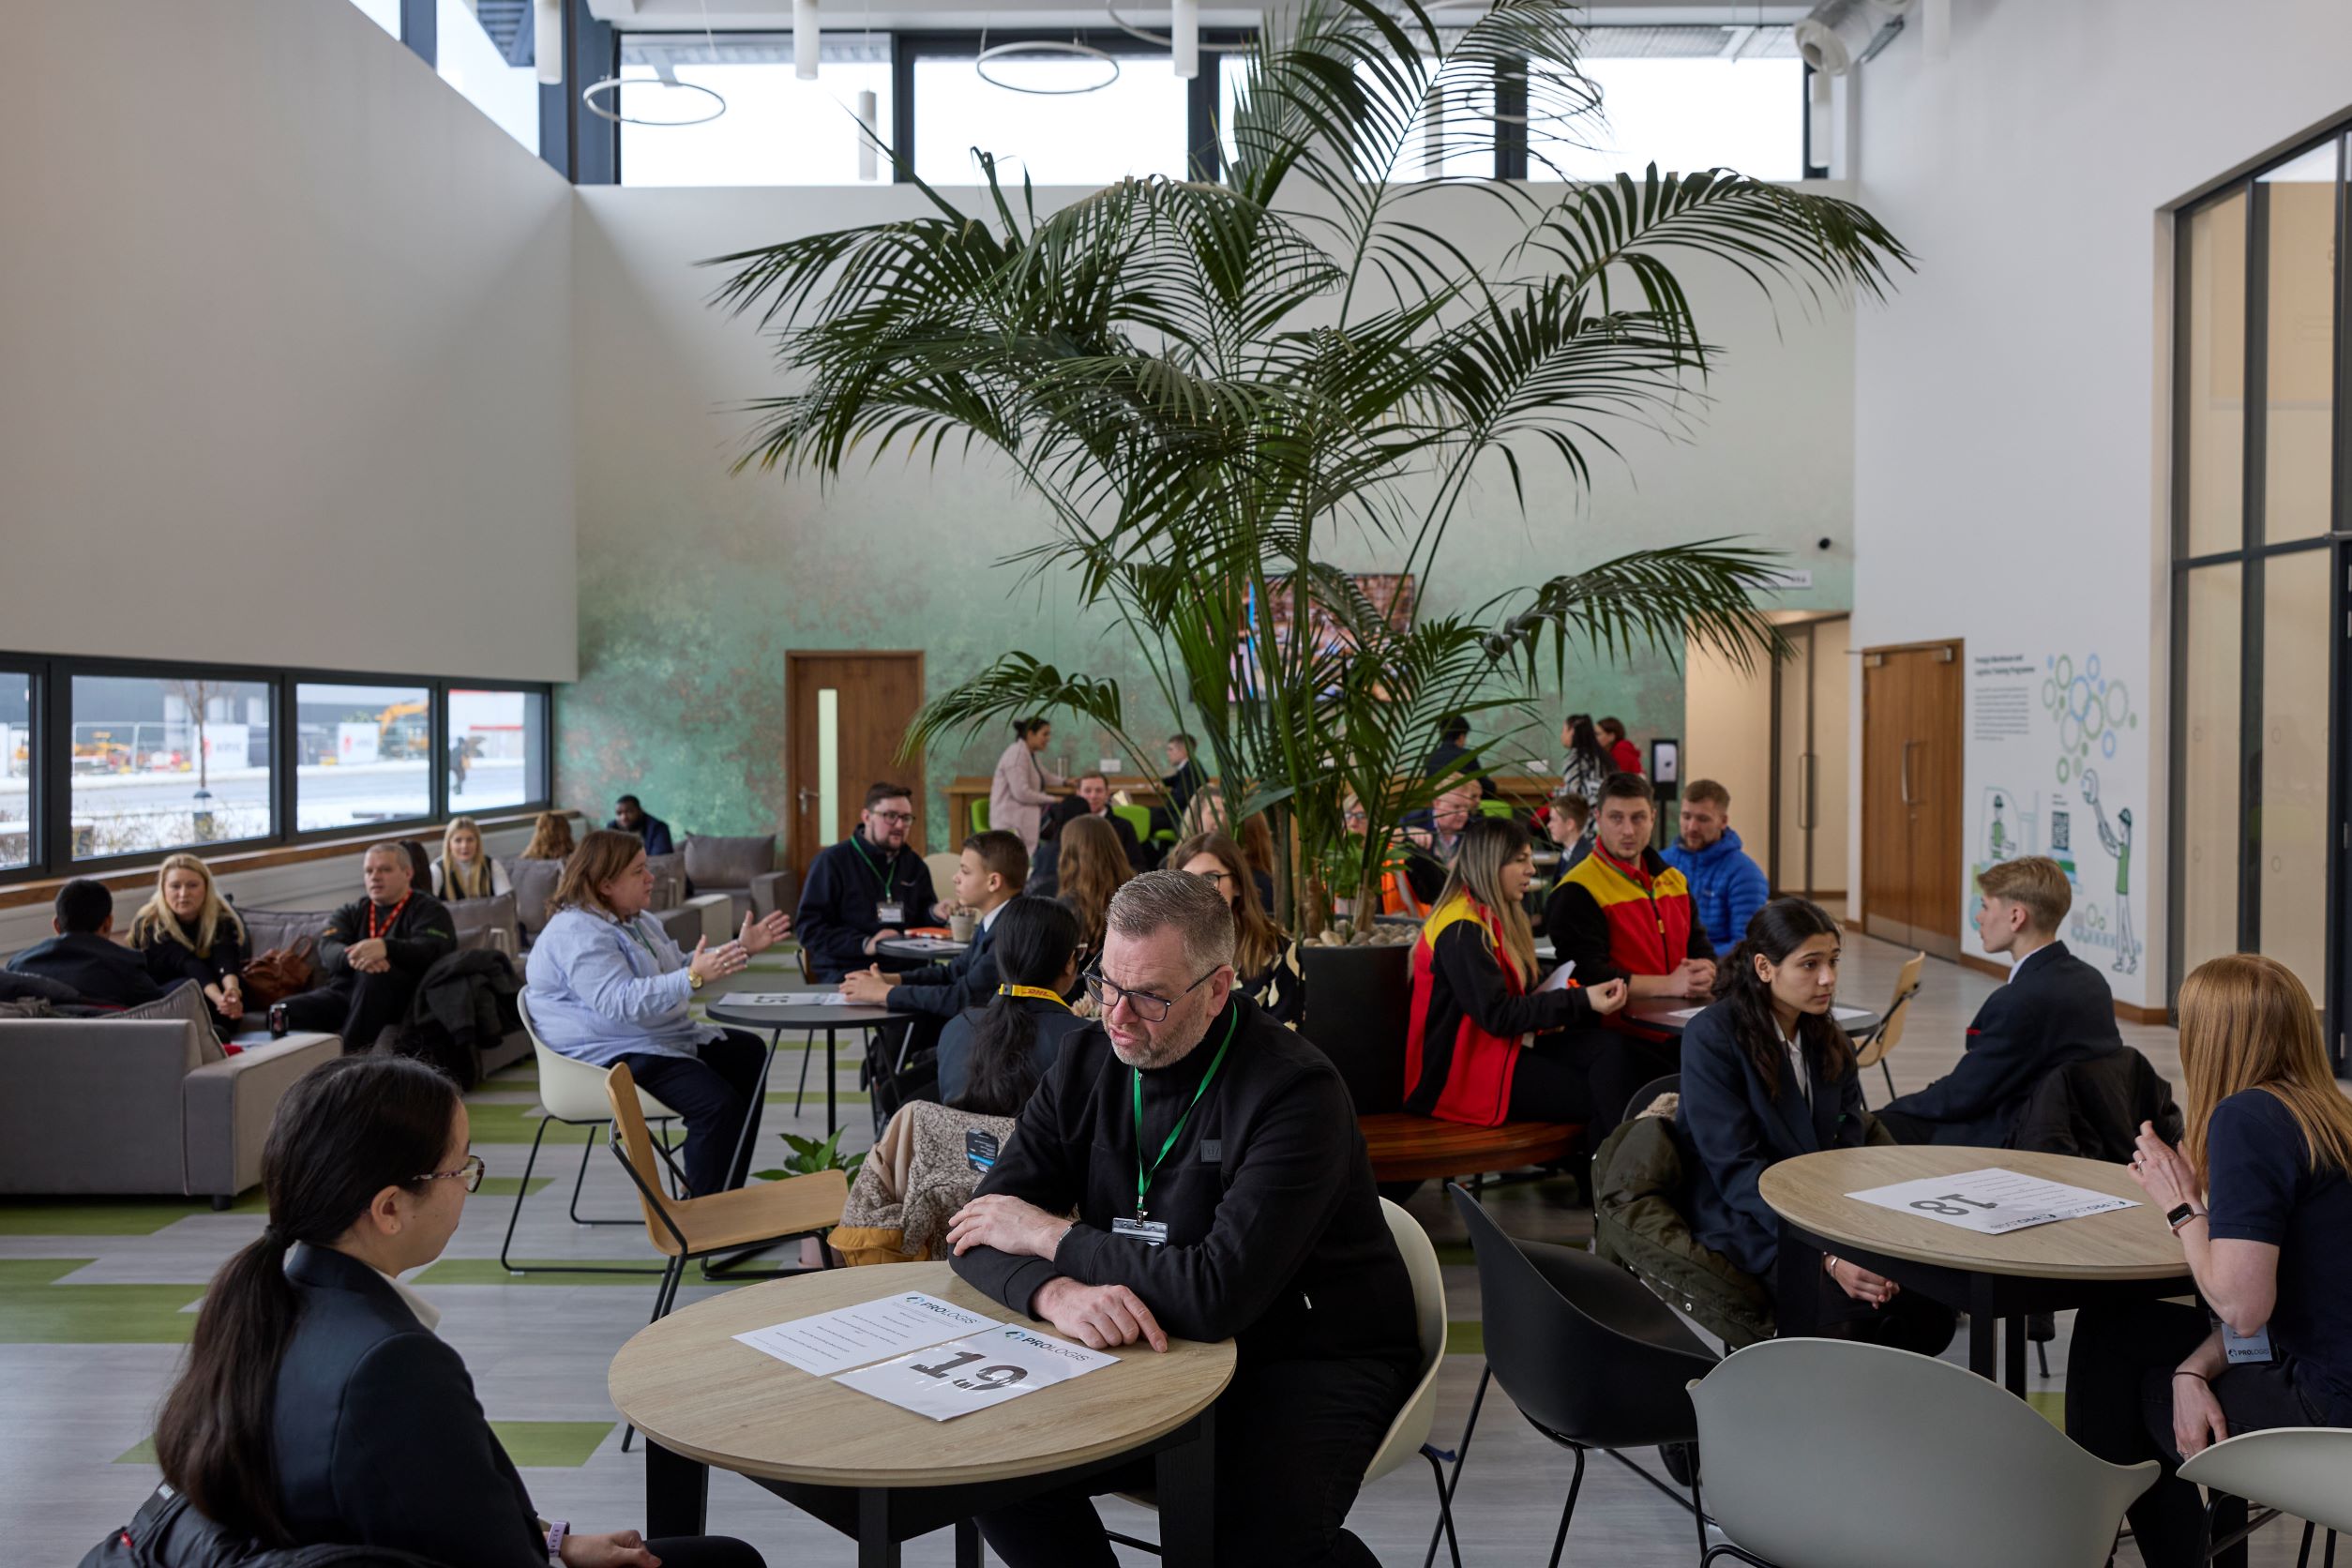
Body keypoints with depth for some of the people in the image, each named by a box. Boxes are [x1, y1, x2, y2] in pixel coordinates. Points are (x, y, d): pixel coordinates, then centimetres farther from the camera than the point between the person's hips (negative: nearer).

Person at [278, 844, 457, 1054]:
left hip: (400, 996, -4)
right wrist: (352, 957, -26)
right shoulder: (351, 911, 21)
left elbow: (431, 949, -13)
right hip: (343, 991, 4)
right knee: (285, 1012, -22)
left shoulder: (428, 909, 8)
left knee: (375, 975, -37)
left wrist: (386, 948, -34)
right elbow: (328, 948, 0)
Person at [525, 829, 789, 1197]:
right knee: (718, 1103, -26)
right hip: (608, 1056, -11)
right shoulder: (577, 933, -20)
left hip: (661, 1039, 11)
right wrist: (694, 978, -41)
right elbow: (620, 1001, -32)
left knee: (750, 1052, 16)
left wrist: (741, 948, 11)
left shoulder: (636, 920, 13)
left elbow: (680, 967, 23)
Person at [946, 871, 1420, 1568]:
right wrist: (1056, 1292, -28)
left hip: (1309, 1355, -5)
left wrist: (1051, 1235, -19)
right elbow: (981, 1231, -5)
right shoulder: (1088, 1058, -2)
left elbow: (1219, 1296, -30)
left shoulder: (1296, 1091, -22)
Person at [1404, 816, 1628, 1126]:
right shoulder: (1462, 931, -16)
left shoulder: (1495, 916, 14)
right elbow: (1497, 1015, -21)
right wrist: (1580, 1000, -23)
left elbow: (1516, 994, 12)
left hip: (1498, 1046, 9)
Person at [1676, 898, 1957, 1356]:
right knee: (1848, 1309, -31)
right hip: (1747, 1219, -6)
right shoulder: (1712, 1037, -12)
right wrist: (1828, 1254, -27)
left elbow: (1849, 1147, 3)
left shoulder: (1828, 1039, 10)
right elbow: (1736, 1167, -17)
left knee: (1930, 1296, -21)